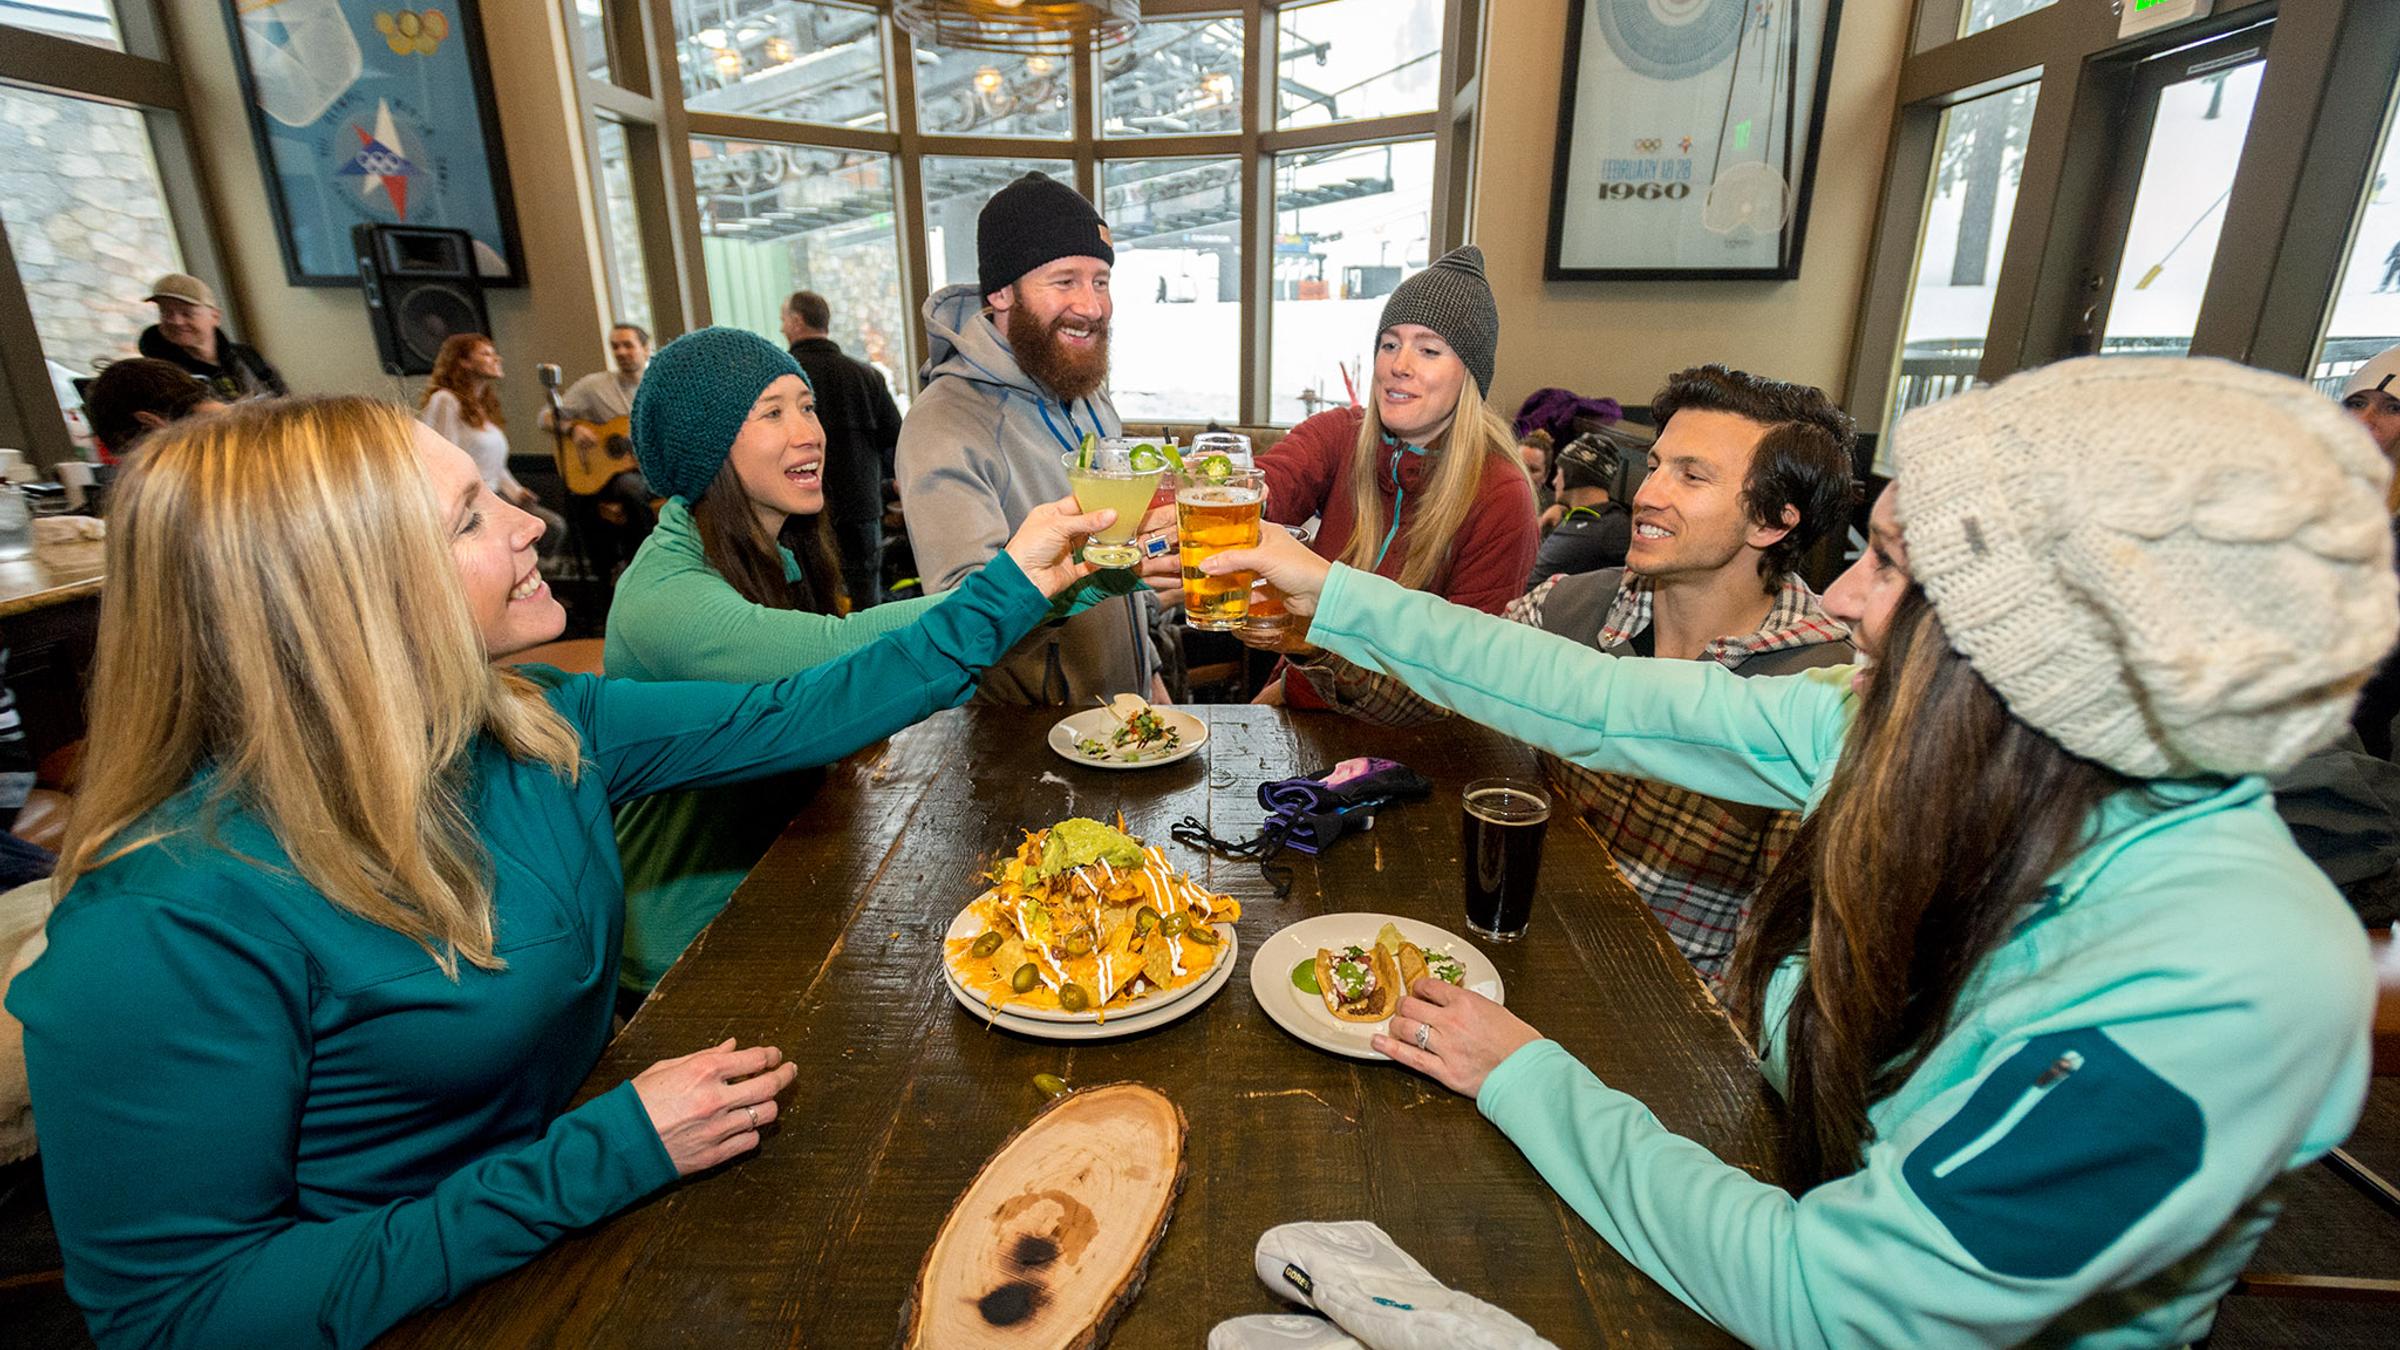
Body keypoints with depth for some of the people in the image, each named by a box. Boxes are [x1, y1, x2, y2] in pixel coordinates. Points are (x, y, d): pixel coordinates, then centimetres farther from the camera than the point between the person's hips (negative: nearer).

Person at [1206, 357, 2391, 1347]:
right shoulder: (1926, 736, -16)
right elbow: (1601, 705, -11)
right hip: (1801, 1191, 4)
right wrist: (1335, 595, -7)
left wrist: (1528, 1078, -21)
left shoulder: (2229, 989, -33)